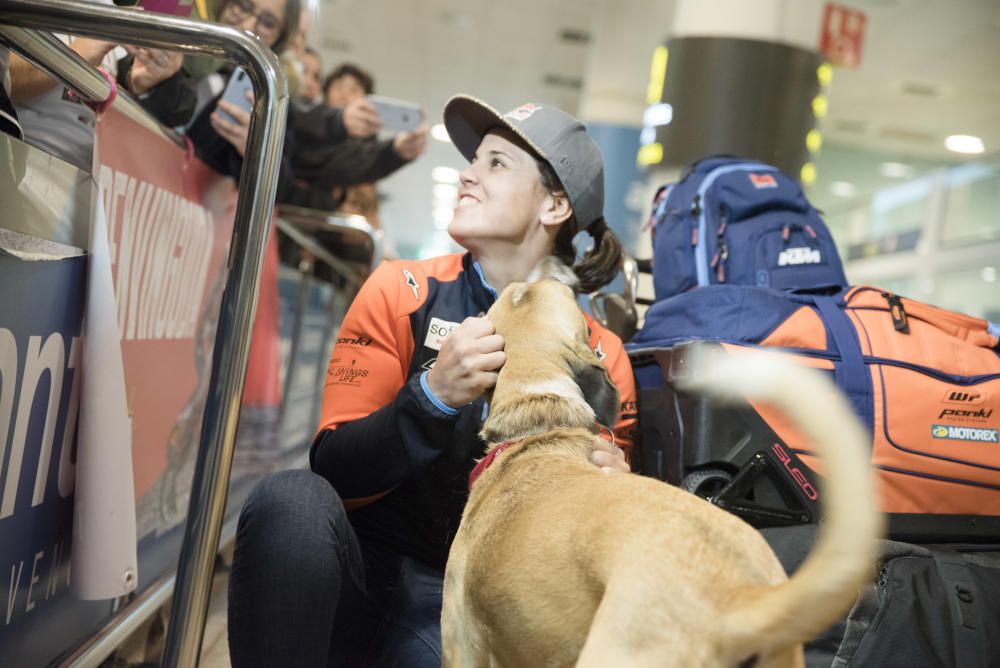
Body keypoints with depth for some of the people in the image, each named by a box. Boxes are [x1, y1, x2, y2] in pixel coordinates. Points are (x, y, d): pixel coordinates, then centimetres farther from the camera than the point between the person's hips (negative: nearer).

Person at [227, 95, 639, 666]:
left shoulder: (601, 357, 0)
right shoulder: (402, 293, -1)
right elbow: (333, 470, -9)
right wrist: (432, 396, -26)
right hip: (364, 573, 0)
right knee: (294, 499, -31)